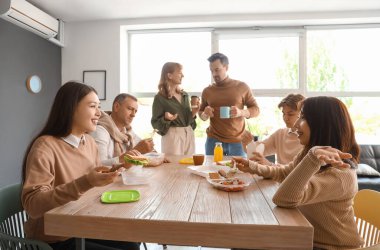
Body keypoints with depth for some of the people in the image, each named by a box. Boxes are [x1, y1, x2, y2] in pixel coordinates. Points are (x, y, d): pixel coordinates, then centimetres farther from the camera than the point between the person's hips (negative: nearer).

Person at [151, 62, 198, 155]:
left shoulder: (184, 95, 9)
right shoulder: (160, 97, -9)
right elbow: (155, 123, -8)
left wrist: (193, 113, -1)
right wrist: (166, 119, -24)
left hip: (189, 135, 6)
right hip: (172, 136, -6)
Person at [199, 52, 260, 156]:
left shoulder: (242, 87, 0)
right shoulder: (207, 91, 6)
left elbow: (256, 109, 4)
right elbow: (200, 113, 17)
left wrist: (241, 112, -16)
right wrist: (205, 115, -7)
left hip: (237, 141, -1)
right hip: (213, 141, 2)